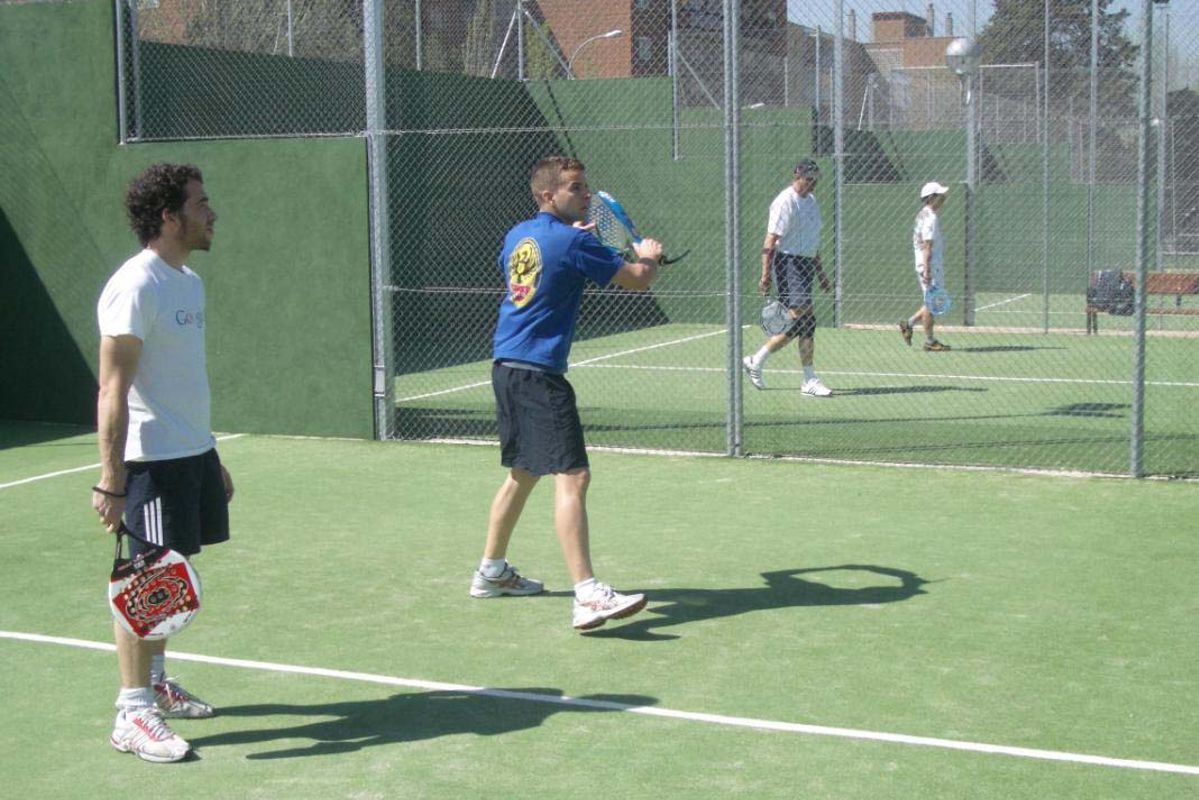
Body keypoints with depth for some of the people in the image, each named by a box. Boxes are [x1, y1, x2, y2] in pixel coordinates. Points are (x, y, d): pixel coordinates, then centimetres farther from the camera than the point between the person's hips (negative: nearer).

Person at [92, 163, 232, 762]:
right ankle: (132, 714, 2)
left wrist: (211, 458, 22)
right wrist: (110, 479, -23)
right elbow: (113, 389, -19)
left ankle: (155, 682, 29)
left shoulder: (189, 283, 13)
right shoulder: (135, 287, -16)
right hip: (154, 461, -9)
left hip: (194, 454, 9)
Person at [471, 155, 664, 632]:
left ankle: (492, 571, 35)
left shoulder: (517, 236, 11)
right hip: (538, 375, -9)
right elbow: (637, 281, -5)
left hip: (507, 368, 9)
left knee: (524, 473, 23)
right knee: (571, 476, -16)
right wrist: (649, 254, 18)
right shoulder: (573, 242, -12)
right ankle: (587, 596, -24)